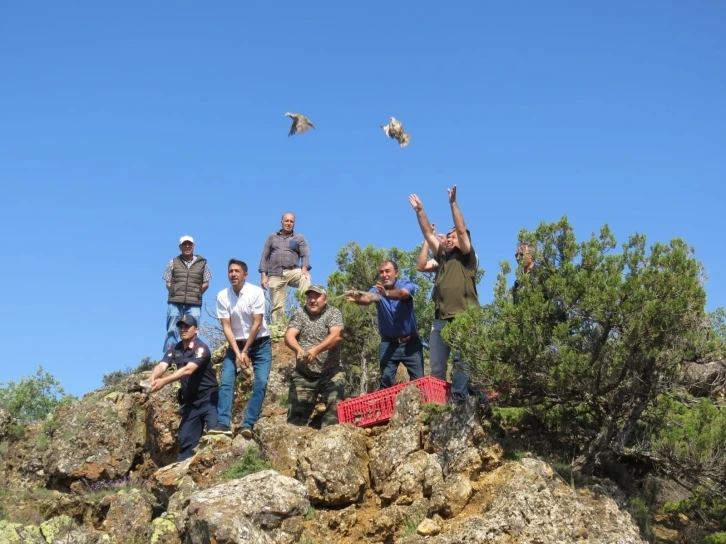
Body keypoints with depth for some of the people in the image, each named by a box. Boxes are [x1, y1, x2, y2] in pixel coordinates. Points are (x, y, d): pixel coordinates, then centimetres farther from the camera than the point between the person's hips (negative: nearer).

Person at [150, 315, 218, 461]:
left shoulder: (201, 348, -15)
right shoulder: (174, 349, 5)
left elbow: (188, 370, -29)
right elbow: (162, 366, -11)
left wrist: (164, 381, -39)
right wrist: (153, 378, -34)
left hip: (208, 398, -6)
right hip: (189, 400, 6)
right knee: (185, 439, 6)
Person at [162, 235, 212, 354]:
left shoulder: (202, 263, 9)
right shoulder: (173, 262, 9)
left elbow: (206, 284, 11)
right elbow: (168, 283, 9)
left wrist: (196, 294, 3)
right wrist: (175, 293, -1)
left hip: (194, 304, 0)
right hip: (175, 303, 0)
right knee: (172, 331, -1)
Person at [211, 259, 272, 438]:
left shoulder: (256, 292, -15)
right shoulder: (222, 296, -9)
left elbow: (257, 324, -15)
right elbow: (226, 327, -8)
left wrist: (245, 352, -15)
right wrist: (237, 352, -17)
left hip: (260, 343, -2)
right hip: (236, 343, 2)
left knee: (261, 382, -16)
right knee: (226, 381, -14)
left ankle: (248, 424, -16)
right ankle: (224, 423, -18)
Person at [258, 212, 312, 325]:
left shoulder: (299, 238, 15)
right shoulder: (272, 237, 18)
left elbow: (305, 255, 3)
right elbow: (264, 257, 14)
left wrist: (304, 269, -18)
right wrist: (264, 276, 3)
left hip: (293, 271, -1)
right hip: (275, 274, 1)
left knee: (305, 278, -35)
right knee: (277, 306, -5)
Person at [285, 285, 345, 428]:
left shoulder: (333, 313, 0)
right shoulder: (299, 314, 7)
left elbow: (337, 336, -18)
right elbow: (289, 336, -8)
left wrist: (316, 349, -35)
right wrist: (299, 349, -32)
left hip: (331, 374, -2)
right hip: (303, 374, 2)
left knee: (335, 408, -14)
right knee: (297, 413, 1)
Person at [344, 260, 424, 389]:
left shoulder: (407, 285, -8)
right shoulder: (376, 290, -3)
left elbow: (402, 294, -31)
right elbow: (367, 299, -25)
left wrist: (386, 293, -53)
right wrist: (357, 299, -50)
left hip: (411, 342, -1)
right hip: (388, 344, 1)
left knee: (418, 380, 1)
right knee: (385, 382, -4)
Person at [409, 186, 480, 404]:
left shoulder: (467, 257, 7)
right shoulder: (443, 257, 22)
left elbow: (462, 230, -4)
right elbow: (428, 234, 18)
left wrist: (453, 203, -7)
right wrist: (419, 211, 12)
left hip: (463, 318, -6)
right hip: (441, 319, 6)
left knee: (461, 362, -8)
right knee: (436, 366, 4)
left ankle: (458, 401, -9)